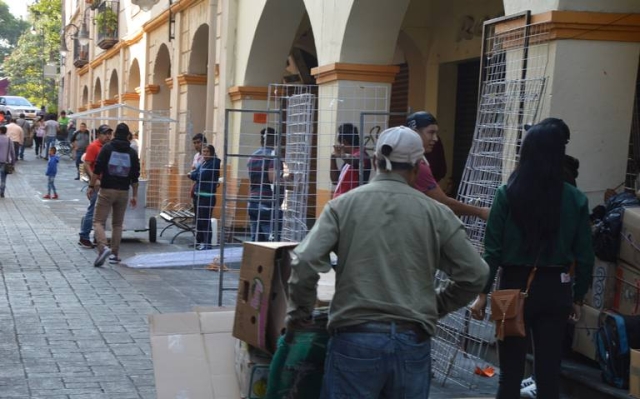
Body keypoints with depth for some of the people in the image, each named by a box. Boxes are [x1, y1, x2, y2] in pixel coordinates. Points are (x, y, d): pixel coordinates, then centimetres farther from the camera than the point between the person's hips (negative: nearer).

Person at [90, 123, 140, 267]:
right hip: (123, 192, 3)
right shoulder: (132, 152, 6)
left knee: (98, 221, -2)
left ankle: (103, 247, -25)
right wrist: (134, 195, 14)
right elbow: (135, 176, 7)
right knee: (117, 224, 13)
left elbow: (97, 169, -9)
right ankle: (114, 254, 12)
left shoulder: (107, 148, -3)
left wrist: (91, 186, -3)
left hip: (106, 190, -3)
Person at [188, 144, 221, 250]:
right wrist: (194, 175, -9)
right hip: (199, 194, 8)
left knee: (205, 220, -8)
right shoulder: (203, 163, 16)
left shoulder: (214, 163, -8)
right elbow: (194, 173, 12)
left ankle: (207, 244, -4)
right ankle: (199, 241, 24)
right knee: (198, 219, 13)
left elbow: (203, 176, -16)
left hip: (208, 196, -8)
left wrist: (193, 175, 1)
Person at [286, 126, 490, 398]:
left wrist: (298, 316, 6)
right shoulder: (436, 213, 3)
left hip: (356, 339, -1)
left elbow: (305, 262, -9)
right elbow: (475, 275, 6)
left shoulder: (343, 205, 1)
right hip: (413, 343, 1)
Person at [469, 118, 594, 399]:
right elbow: (584, 256, -1)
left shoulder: (507, 194, -8)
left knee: (510, 372, 8)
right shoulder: (575, 199, -4)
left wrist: (482, 293, 0)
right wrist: (578, 297, 11)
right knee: (549, 371, 10)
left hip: (515, 286, -1)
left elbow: (493, 249, -8)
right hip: (554, 290, 1)